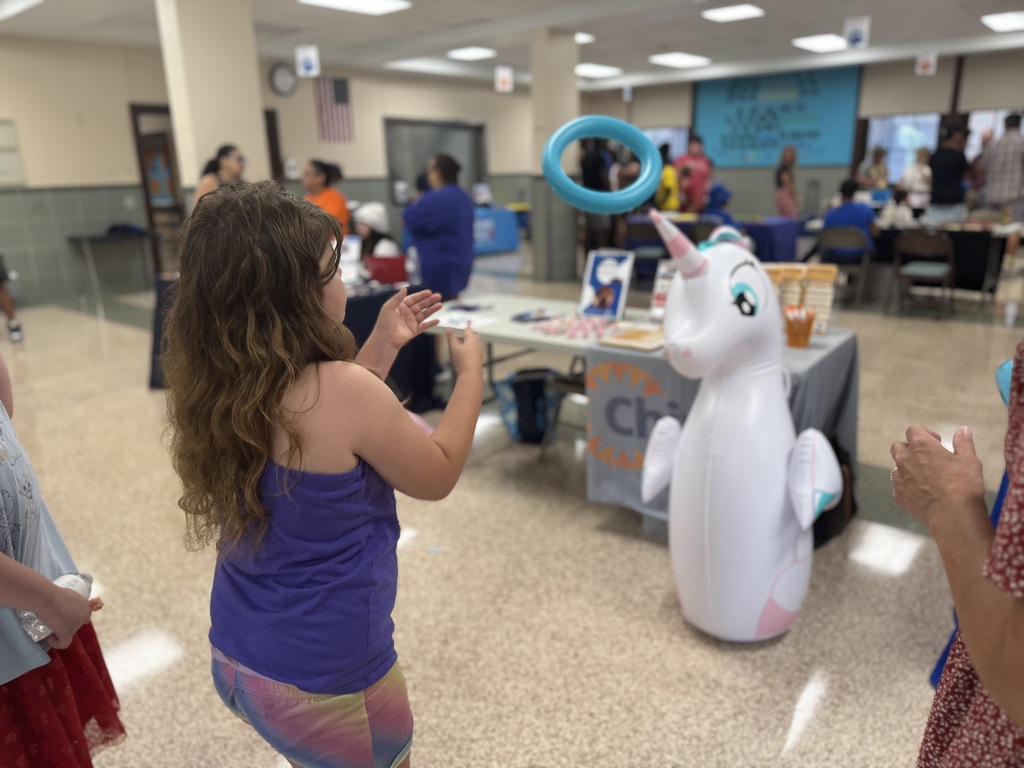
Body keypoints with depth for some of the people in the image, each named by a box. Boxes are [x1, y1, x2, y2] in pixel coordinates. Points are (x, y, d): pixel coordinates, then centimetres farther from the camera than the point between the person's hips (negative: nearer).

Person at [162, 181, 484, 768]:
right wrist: (471, 373, 0)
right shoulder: (341, 388, -29)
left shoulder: (220, 387, -7)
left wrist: (384, 346, 6)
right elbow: (438, 478, -12)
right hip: (325, 677, -6)